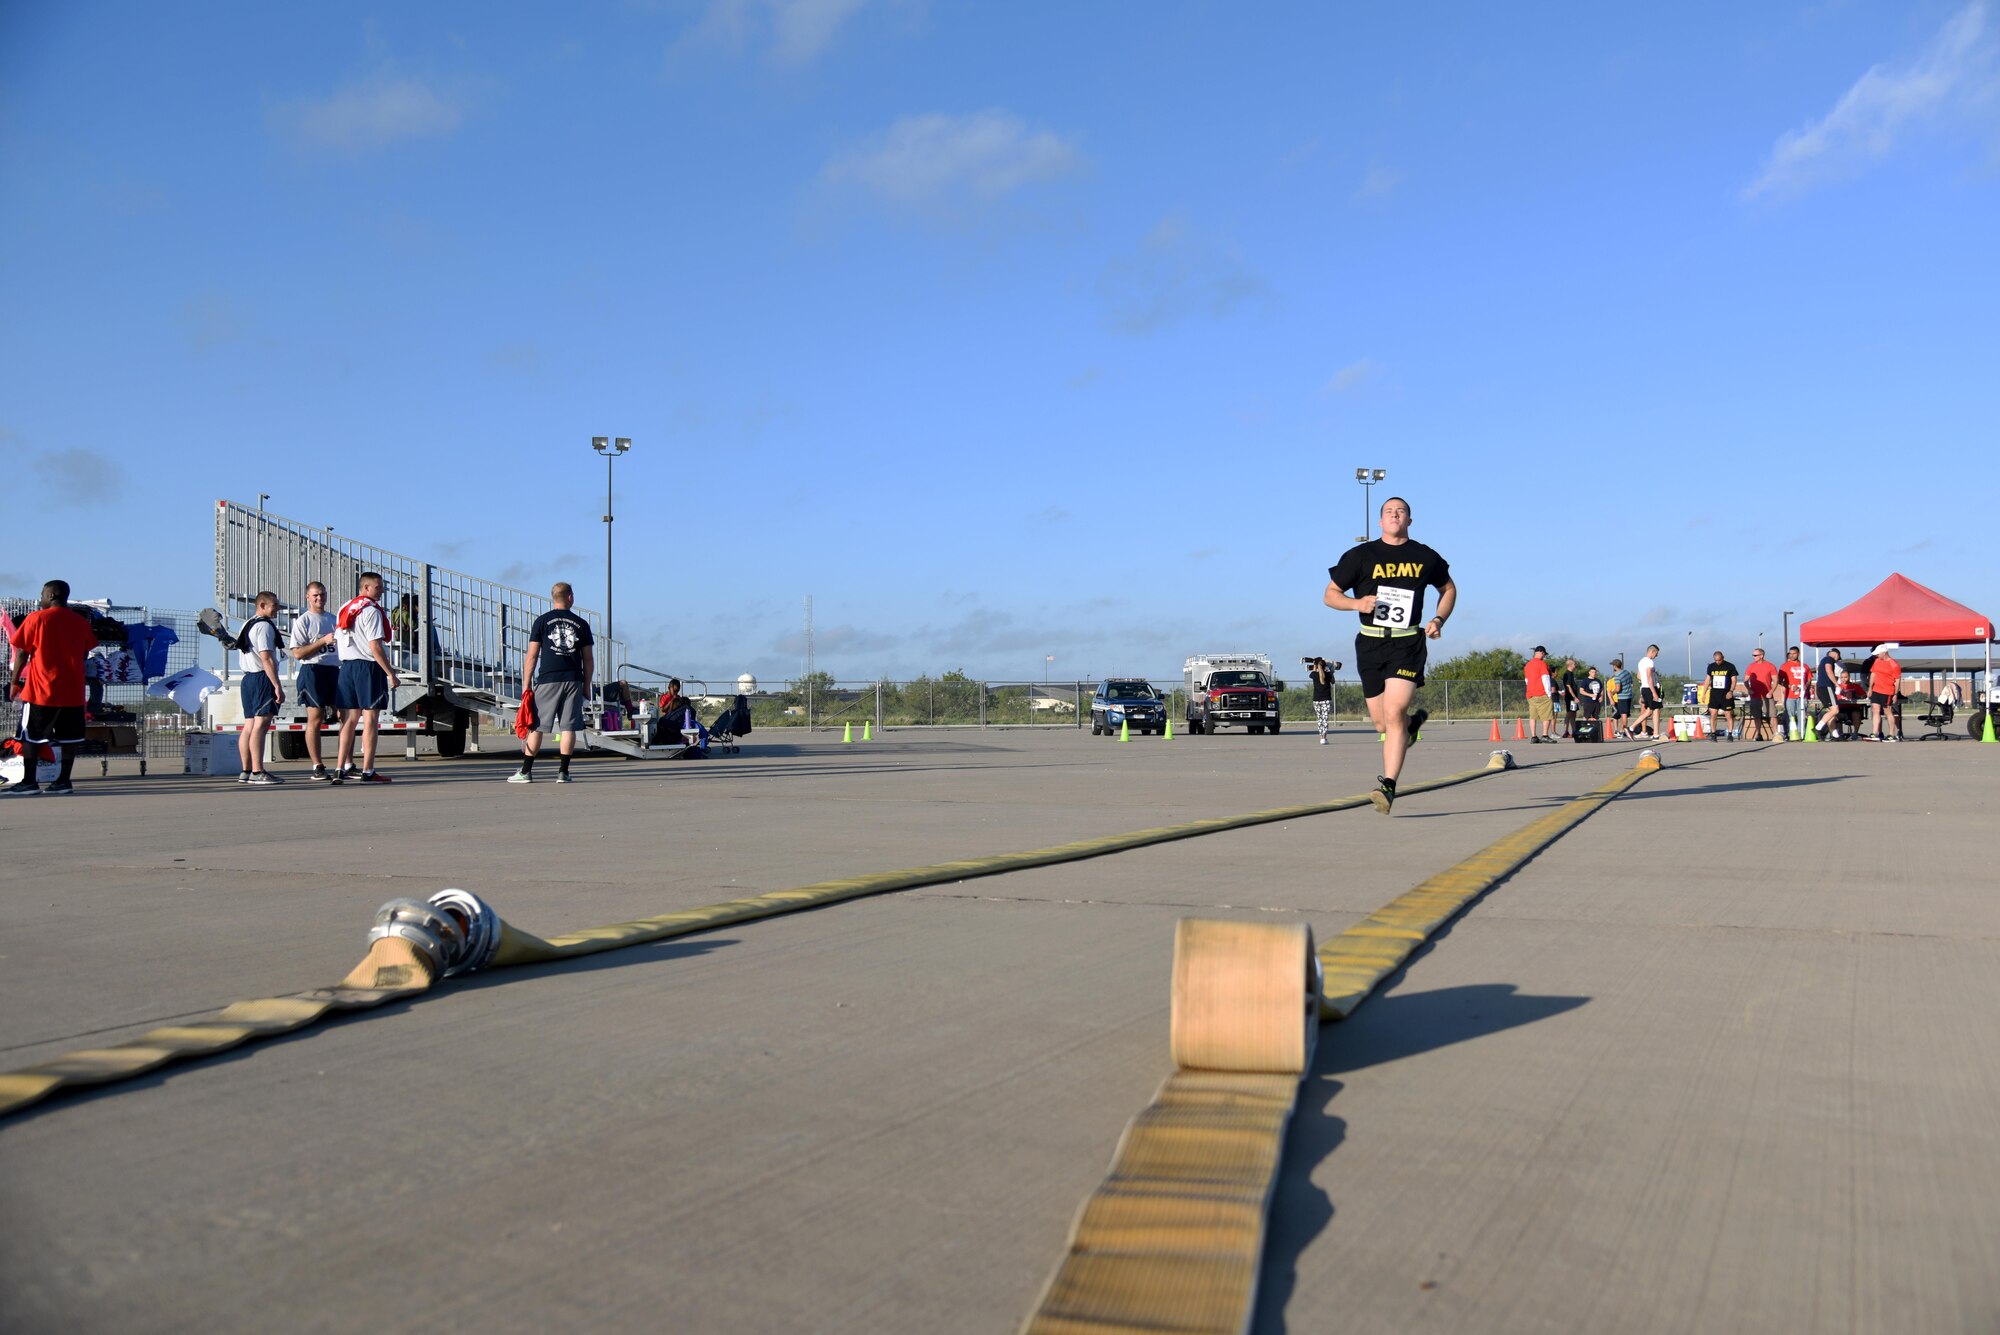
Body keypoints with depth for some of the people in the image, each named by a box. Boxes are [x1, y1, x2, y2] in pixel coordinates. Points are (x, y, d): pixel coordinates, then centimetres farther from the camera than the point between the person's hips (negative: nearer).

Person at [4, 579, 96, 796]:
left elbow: (22, 653, -3)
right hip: (72, 690, 4)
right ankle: (63, 782, 4)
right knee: (69, 737, 5)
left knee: (30, 736, 4)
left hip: (40, 689, -4)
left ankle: (29, 782, 2)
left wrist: (15, 682, 4)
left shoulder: (36, 618, -5)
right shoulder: (81, 621, 7)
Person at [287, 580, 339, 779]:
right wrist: (324, 640, -14)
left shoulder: (334, 619, 19)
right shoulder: (302, 621, 0)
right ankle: (317, 768, -1)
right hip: (313, 671, -6)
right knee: (315, 719, -6)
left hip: (335, 671, 6)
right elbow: (297, 653, -10)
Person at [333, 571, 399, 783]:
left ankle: (340, 768, 8)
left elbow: (337, 642, 15)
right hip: (369, 667, -8)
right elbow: (375, 646, -17)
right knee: (370, 719, -3)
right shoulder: (371, 611, -11)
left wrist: (346, 665, 19)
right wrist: (391, 674, -14)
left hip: (346, 666, 8)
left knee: (350, 719, 11)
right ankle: (368, 772, -2)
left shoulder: (343, 609, 15)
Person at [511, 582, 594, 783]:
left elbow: (532, 656, -1)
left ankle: (525, 771, 5)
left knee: (535, 726, 3)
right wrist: (586, 685, 16)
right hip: (574, 680, 2)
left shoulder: (542, 621, 3)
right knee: (569, 727, 2)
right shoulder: (581, 624, 8)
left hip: (547, 680, -2)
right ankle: (563, 772, 1)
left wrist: (526, 685, 3)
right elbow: (588, 659, 9)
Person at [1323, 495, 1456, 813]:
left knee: (1393, 714, -19)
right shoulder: (1360, 556, 2)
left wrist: (1439, 620, 6)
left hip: (1408, 645, -1)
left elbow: (1448, 589, 24)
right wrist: (1357, 603, -15)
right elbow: (1330, 594, 5)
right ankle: (1415, 721, 43)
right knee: (1382, 724, 7)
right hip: (1370, 644, 2)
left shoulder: (1425, 557, 7)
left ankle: (1389, 787, -16)